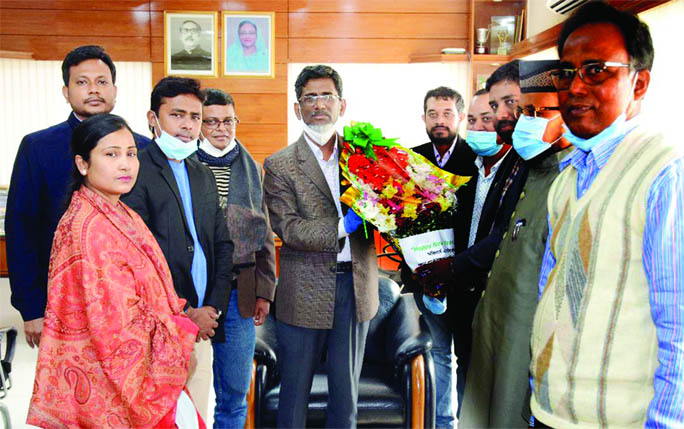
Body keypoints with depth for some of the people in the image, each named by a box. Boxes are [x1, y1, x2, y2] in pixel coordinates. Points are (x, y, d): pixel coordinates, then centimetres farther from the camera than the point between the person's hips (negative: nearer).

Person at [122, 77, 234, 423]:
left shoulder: (203, 175, 15)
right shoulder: (135, 172, -9)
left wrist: (212, 308, 2)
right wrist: (184, 314, -11)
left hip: (202, 324, 7)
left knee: (198, 417, 14)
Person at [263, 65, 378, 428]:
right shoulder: (280, 165, -3)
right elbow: (288, 229, -12)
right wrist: (343, 226, -21)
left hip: (356, 286, 3)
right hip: (306, 292, -3)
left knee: (346, 389, 15)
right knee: (295, 391, 11)